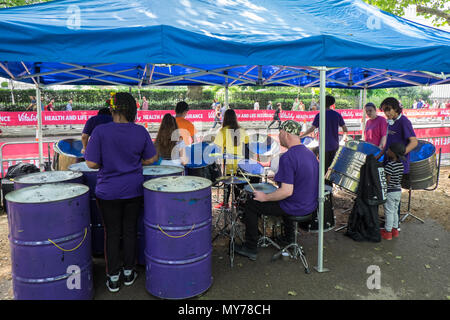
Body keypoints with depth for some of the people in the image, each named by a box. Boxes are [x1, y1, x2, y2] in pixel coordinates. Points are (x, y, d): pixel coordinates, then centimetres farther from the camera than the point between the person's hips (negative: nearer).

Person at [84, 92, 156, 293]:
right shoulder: (140, 131, -5)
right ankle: (128, 273, 26)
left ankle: (113, 278, 20)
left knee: (112, 233, 10)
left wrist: (107, 164, 6)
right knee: (130, 230, 14)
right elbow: (150, 159, 3)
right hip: (134, 190, 2)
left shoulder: (100, 131, -14)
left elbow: (91, 163, -14)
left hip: (109, 192, -2)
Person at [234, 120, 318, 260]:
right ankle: (289, 238, 44)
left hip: (295, 208, -8)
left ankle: (250, 248, 13)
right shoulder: (309, 153, 5)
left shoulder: (287, 157, -24)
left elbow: (287, 191, -29)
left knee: (251, 205, 3)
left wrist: (265, 197, -14)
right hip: (311, 205, 9)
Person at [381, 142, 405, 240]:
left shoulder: (389, 165, -23)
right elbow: (399, 179, 7)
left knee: (389, 212, 3)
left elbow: (387, 180, -23)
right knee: (394, 211, 19)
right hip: (398, 191, 7)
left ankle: (388, 232, 13)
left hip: (390, 192, -7)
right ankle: (394, 230, 30)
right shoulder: (401, 164, 1)